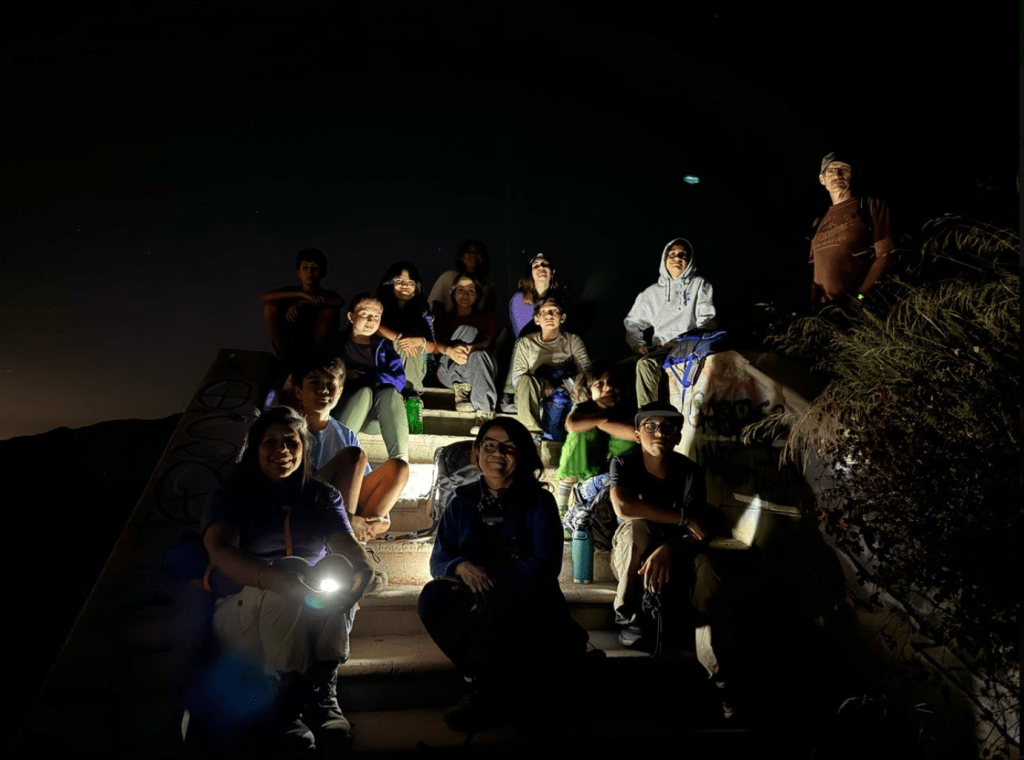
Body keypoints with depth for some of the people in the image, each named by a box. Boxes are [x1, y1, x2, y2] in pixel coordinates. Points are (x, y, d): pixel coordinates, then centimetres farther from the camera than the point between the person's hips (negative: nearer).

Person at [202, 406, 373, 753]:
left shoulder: (322, 496, 7)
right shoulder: (230, 497, -2)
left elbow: (348, 545, -10)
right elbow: (219, 551, -22)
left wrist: (363, 568, -37)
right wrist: (272, 577, -44)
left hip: (311, 618, 3)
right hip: (244, 615, -2)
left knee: (339, 568, -28)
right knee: (283, 591, -34)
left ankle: (322, 694, -28)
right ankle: (289, 703, -27)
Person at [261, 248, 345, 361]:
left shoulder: (327, 295, 3)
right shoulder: (290, 291, 5)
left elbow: (341, 302, -23)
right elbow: (266, 296, -17)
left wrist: (302, 303, -29)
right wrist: (301, 294, -29)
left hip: (318, 344, -1)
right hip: (291, 347, 2)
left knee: (330, 308, -21)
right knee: (270, 304, -14)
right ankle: (286, 354, -15)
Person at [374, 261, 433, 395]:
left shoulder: (422, 312, 8)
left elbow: (434, 348, 2)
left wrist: (421, 342, -21)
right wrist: (399, 337, -28)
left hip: (413, 370, 1)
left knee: (413, 337, -24)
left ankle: (409, 386, -30)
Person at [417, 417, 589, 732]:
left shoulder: (539, 503, -5)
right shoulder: (463, 503, 5)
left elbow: (545, 564, -15)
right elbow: (438, 560, 1)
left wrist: (492, 580, -26)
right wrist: (461, 567, -24)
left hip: (531, 607, -4)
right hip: (478, 606, 4)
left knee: (492, 606, -35)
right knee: (433, 596, -24)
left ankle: (487, 695, -11)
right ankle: (493, 686, -13)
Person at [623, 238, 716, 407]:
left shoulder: (700, 285, 17)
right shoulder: (651, 292, 24)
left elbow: (707, 320, 5)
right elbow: (632, 323, 23)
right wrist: (638, 345, 3)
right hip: (662, 348, 3)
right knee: (645, 364, -34)